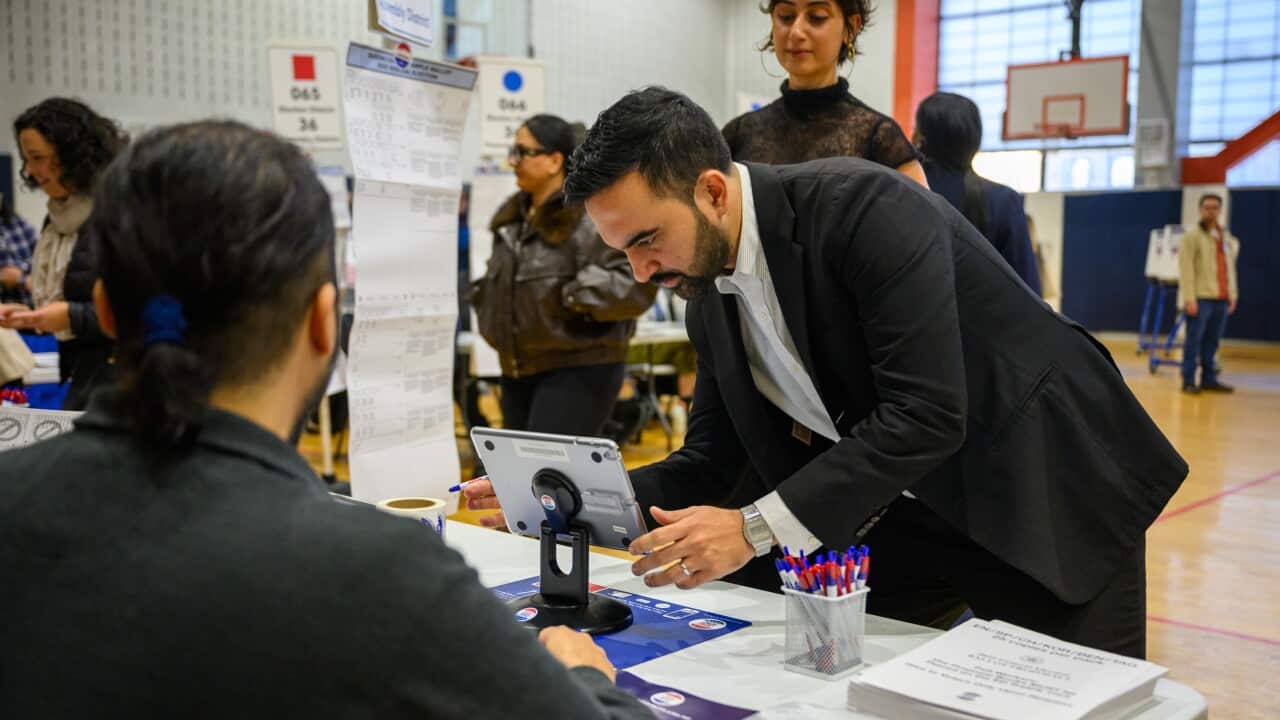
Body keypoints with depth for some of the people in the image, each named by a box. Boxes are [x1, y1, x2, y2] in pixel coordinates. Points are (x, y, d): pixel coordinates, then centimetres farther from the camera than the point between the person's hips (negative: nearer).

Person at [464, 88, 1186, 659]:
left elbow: (927, 413, -33)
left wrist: (757, 528, -35)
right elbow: (714, 459, 5)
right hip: (907, 517, 7)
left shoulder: (864, 206, -25)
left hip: (1046, 498, -6)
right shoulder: (710, 295, -1)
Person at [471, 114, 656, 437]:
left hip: (578, 371, -9)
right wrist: (489, 319, 13)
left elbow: (637, 284, -24)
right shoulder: (511, 216, 12)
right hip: (518, 371, 9)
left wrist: (572, 294, -21)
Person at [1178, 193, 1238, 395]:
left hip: (1221, 299, 6)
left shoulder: (1227, 238, 18)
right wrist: (1189, 298, -16)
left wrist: (1232, 295, 13)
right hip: (1200, 298, -6)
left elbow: (1230, 268, 21)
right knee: (1194, 340, -4)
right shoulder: (1192, 235, -3)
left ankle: (1209, 379, 16)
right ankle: (1188, 381, 0)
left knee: (1212, 341, 9)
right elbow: (1186, 268, -9)